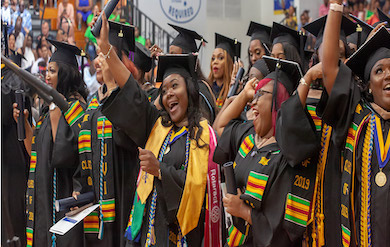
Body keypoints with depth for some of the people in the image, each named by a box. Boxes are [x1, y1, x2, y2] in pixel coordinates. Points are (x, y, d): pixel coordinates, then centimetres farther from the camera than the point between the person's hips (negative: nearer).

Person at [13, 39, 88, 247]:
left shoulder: (75, 106, -11)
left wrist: (56, 114, -20)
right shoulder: (51, 107, 14)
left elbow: (66, 152, -21)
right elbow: (38, 152, 16)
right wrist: (24, 123, 5)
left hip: (62, 194, -8)